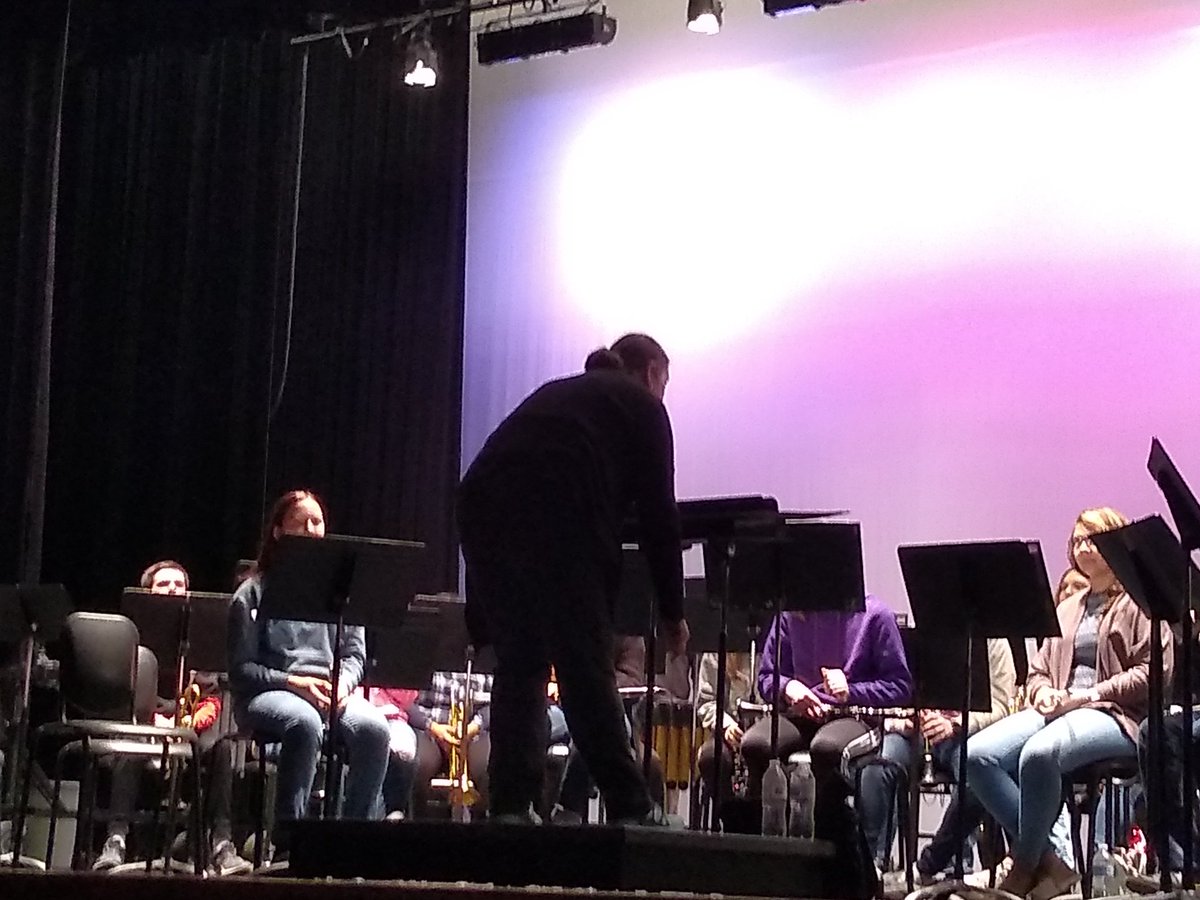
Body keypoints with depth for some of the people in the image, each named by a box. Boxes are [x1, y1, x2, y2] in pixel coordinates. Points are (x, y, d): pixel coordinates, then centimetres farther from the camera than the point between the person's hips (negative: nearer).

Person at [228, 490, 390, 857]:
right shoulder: (254, 592, 6)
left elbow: (355, 654, 14)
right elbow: (241, 668, 1)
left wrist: (342, 682, -9)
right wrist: (293, 682, -14)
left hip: (333, 691, 3)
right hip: (267, 694, -3)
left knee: (373, 727, -31)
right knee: (305, 722, -40)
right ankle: (288, 840, -31)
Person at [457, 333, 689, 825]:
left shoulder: (554, 393, 33)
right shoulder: (640, 405, 17)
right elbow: (658, 512, 10)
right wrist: (672, 612, 16)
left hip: (483, 507, 6)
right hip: (559, 520, -5)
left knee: (518, 662, 13)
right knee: (586, 668, -1)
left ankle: (512, 804, 8)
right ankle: (629, 806, 0)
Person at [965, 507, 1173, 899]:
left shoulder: (1139, 601, 4)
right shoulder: (1067, 608, 27)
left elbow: (1152, 672, -8)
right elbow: (1038, 670, 25)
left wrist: (1084, 696, -13)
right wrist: (1043, 693, 0)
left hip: (1115, 713, -7)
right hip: (1056, 711, 7)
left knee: (1039, 752, -38)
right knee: (978, 754, -22)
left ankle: (1026, 865, -19)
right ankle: (1051, 855, -19)